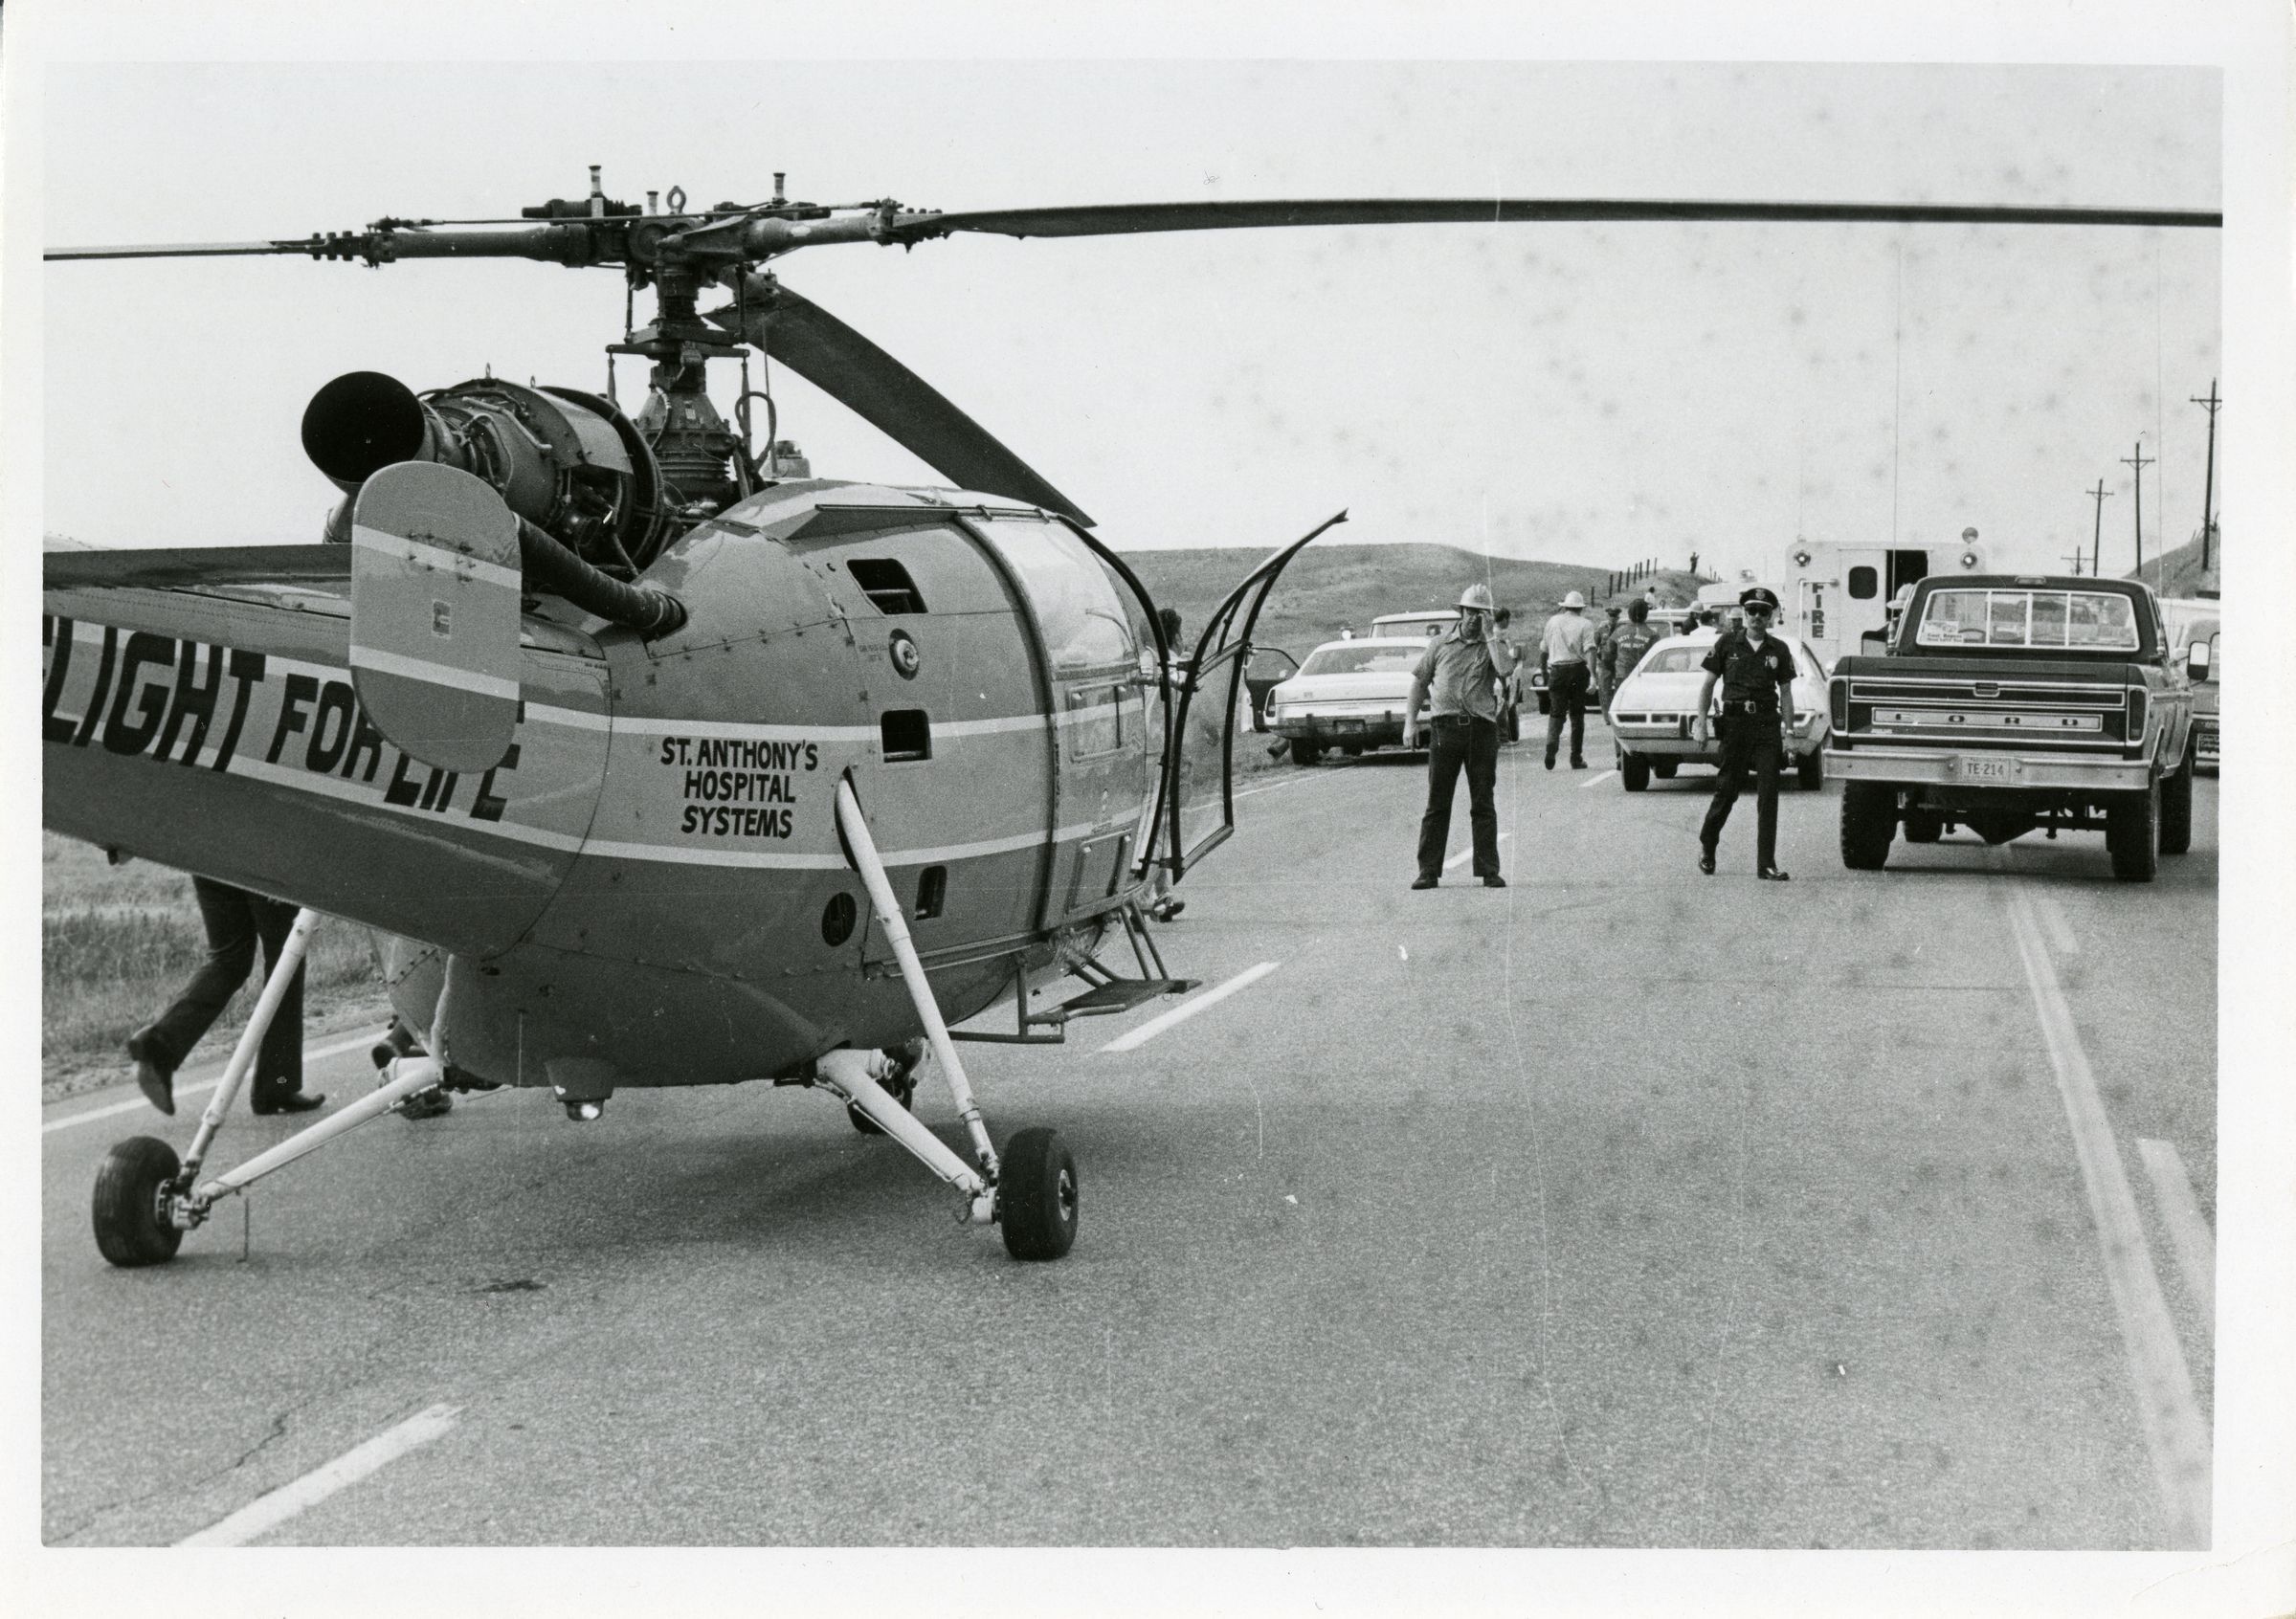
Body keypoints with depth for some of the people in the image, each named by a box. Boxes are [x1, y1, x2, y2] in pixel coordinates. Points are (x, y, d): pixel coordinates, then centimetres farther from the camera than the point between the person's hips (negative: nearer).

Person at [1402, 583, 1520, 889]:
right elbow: (1419, 681, 14)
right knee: (1436, 804, 1)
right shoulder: (1441, 643, 10)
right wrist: (1410, 722, 7)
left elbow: (1505, 669, -16)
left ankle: (1489, 871, 9)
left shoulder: (1496, 643, 6)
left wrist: (1490, 634, -10)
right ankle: (1428, 871, 4)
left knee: (1483, 804, 4)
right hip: (1445, 726, 1)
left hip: (1482, 728, -1)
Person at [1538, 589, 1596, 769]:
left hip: (1556, 670, 1)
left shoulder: (1553, 622, 7)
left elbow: (1544, 650, 15)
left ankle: (1551, 746, -21)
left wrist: (1543, 667, 30)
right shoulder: (1585, 625, -2)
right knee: (1577, 715, 8)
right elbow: (1589, 651, -14)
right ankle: (1576, 758, 8)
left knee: (1556, 714, 5)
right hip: (1577, 670, -1)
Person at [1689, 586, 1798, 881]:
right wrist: (1701, 719, -2)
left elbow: (1786, 693, 11)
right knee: (1727, 790, 2)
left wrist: (1788, 731, 4)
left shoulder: (1778, 650, 8)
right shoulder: (1727, 643, 3)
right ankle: (1706, 844, 27)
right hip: (1734, 723, -1)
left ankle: (1766, 864, -3)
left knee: (1768, 795, -4)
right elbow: (1708, 683, 6)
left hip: (1767, 725, 1)